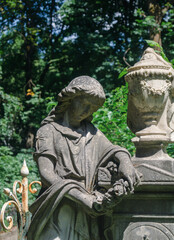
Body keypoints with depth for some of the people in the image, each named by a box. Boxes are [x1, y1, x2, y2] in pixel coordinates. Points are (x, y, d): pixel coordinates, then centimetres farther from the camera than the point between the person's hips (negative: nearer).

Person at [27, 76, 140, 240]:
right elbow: (46, 175, -6)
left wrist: (125, 162, -18)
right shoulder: (49, 131, 5)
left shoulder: (91, 132, 21)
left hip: (85, 214, 4)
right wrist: (86, 199, -17)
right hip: (58, 211, -4)